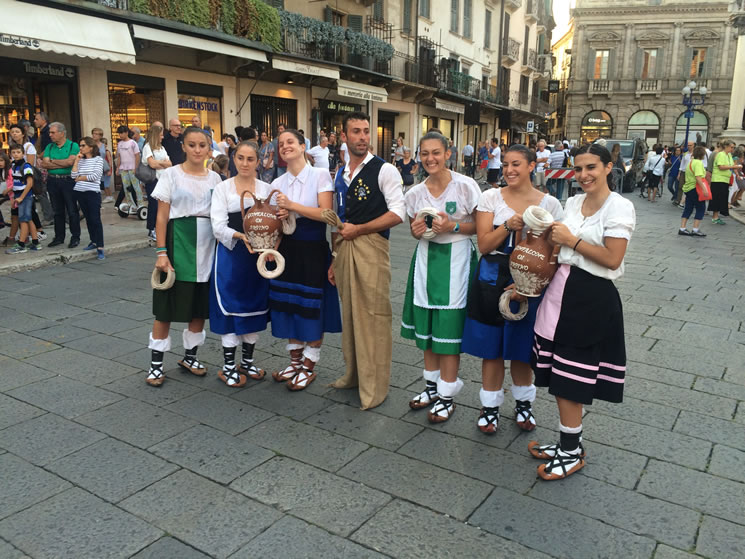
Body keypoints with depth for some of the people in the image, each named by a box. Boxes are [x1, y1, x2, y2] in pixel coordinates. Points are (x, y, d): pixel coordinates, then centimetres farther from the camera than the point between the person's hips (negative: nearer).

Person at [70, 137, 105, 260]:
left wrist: (80, 178, 0)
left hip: (93, 193, -5)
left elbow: (95, 176, -12)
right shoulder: (81, 160, 12)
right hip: (80, 192, 6)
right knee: (88, 218, 13)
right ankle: (93, 241, 26)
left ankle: (100, 248, -11)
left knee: (95, 219, -9)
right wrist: (76, 160, 0)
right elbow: (73, 175, 1)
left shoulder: (98, 159, -2)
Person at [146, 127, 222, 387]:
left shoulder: (214, 178, 9)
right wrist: (161, 252, -12)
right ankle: (156, 363, 12)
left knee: (201, 305, 10)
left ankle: (190, 356, 27)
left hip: (207, 247, 4)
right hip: (178, 245, -4)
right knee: (167, 306, 0)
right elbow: (161, 217, -4)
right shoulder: (171, 174, -1)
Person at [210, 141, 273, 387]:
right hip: (230, 255, -3)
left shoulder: (267, 189, 7)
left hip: (258, 255, 3)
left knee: (255, 306, 10)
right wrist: (240, 236, -26)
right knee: (231, 308, 0)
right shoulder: (222, 188, 1)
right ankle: (228, 366, 14)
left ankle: (247, 361, 26)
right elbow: (218, 226, -8)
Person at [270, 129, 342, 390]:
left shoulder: (320, 175, -5)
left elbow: (326, 213, -14)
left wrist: (292, 205, -19)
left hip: (314, 248, -5)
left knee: (312, 306, 1)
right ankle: (295, 361, 26)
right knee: (289, 303, 9)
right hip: (288, 248, 5)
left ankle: (309, 366, 16)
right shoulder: (277, 183, 9)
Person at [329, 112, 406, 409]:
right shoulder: (340, 174, 15)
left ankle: (374, 387, 7)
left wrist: (357, 229, -10)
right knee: (349, 313, 13)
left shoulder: (384, 170, -4)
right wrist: (333, 259, 16)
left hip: (371, 247, -6)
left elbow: (397, 213, -11)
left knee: (373, 316, -4)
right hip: (344, 248, 6)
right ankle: (354, 374, 29)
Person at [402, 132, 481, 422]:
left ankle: (447, 394, 12)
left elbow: (480, 225, -6)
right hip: (426, 257, 5)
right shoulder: (415, 193, 4)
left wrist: (453, 227, -21)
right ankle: (432, 385, 28)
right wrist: (416, 231, -7)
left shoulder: (465, 186, -10)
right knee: (427, 322, 10)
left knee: (449, 324, -3)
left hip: (456, 258, -5)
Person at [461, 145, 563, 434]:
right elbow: (484, 245, -5)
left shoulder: (549, 204, 0)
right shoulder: (491, 198, 0)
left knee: (521, 346, 12)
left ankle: (523, 403, 34)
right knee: (491, 347, 6)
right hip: (492, 280, 0)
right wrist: (508, 226, -21)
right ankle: (490, 406, 23)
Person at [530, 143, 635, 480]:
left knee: (571, 377, -1)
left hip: (592, 298, -7)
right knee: (559, 375, 11)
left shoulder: (619, 207, -9)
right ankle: (567, 443, 26)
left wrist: (571, 240, -13)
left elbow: (612, 259, -17)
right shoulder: (573, 202, 11)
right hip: (563, 288, 7)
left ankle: (572, 452, 16)